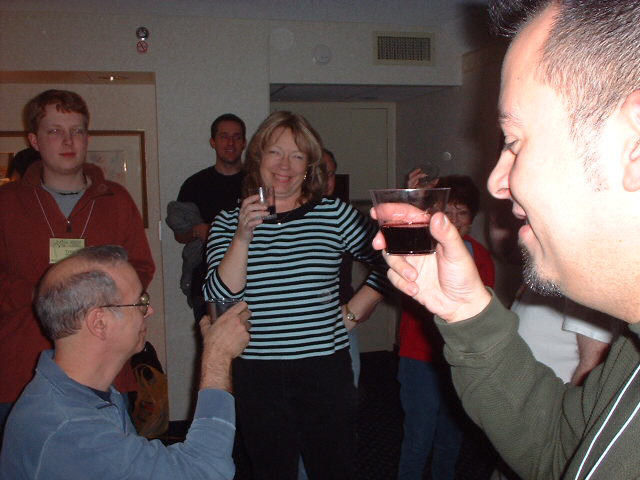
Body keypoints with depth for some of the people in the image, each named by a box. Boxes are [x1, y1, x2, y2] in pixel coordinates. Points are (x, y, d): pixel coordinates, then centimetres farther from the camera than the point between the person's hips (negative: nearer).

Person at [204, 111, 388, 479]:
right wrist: (243, 236, -18)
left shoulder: (335, 214, 1)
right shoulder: (229, 222, 3)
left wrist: (353, 313, 3)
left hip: (326, 371, 0)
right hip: (258, 376, 1)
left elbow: (389, 261, 8)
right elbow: (220, 297, -8)